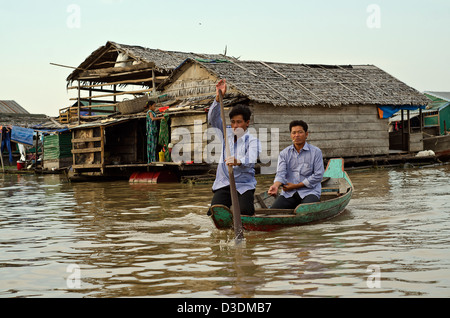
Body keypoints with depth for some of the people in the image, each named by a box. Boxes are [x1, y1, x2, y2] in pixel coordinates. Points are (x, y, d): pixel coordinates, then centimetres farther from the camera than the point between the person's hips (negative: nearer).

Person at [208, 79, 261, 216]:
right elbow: (213, 119, 3)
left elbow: (251, 160, -23)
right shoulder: (227, 134, 11)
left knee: (245, 212, -23)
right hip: (223, 184, 3)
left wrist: (238, 162, -46)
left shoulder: (252, 140, -4)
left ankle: (248, 200, 13)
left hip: (244, 185, -3)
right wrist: (218, 97, -10)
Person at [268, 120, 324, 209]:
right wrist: (276, 185, -26)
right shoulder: (284, 154, 12)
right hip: (289, 194, 3)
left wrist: (295, 186, -7)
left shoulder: (316, 152, 4)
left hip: (309, 191, -3)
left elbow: (318, 176, -3)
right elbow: (281, 173, -1)